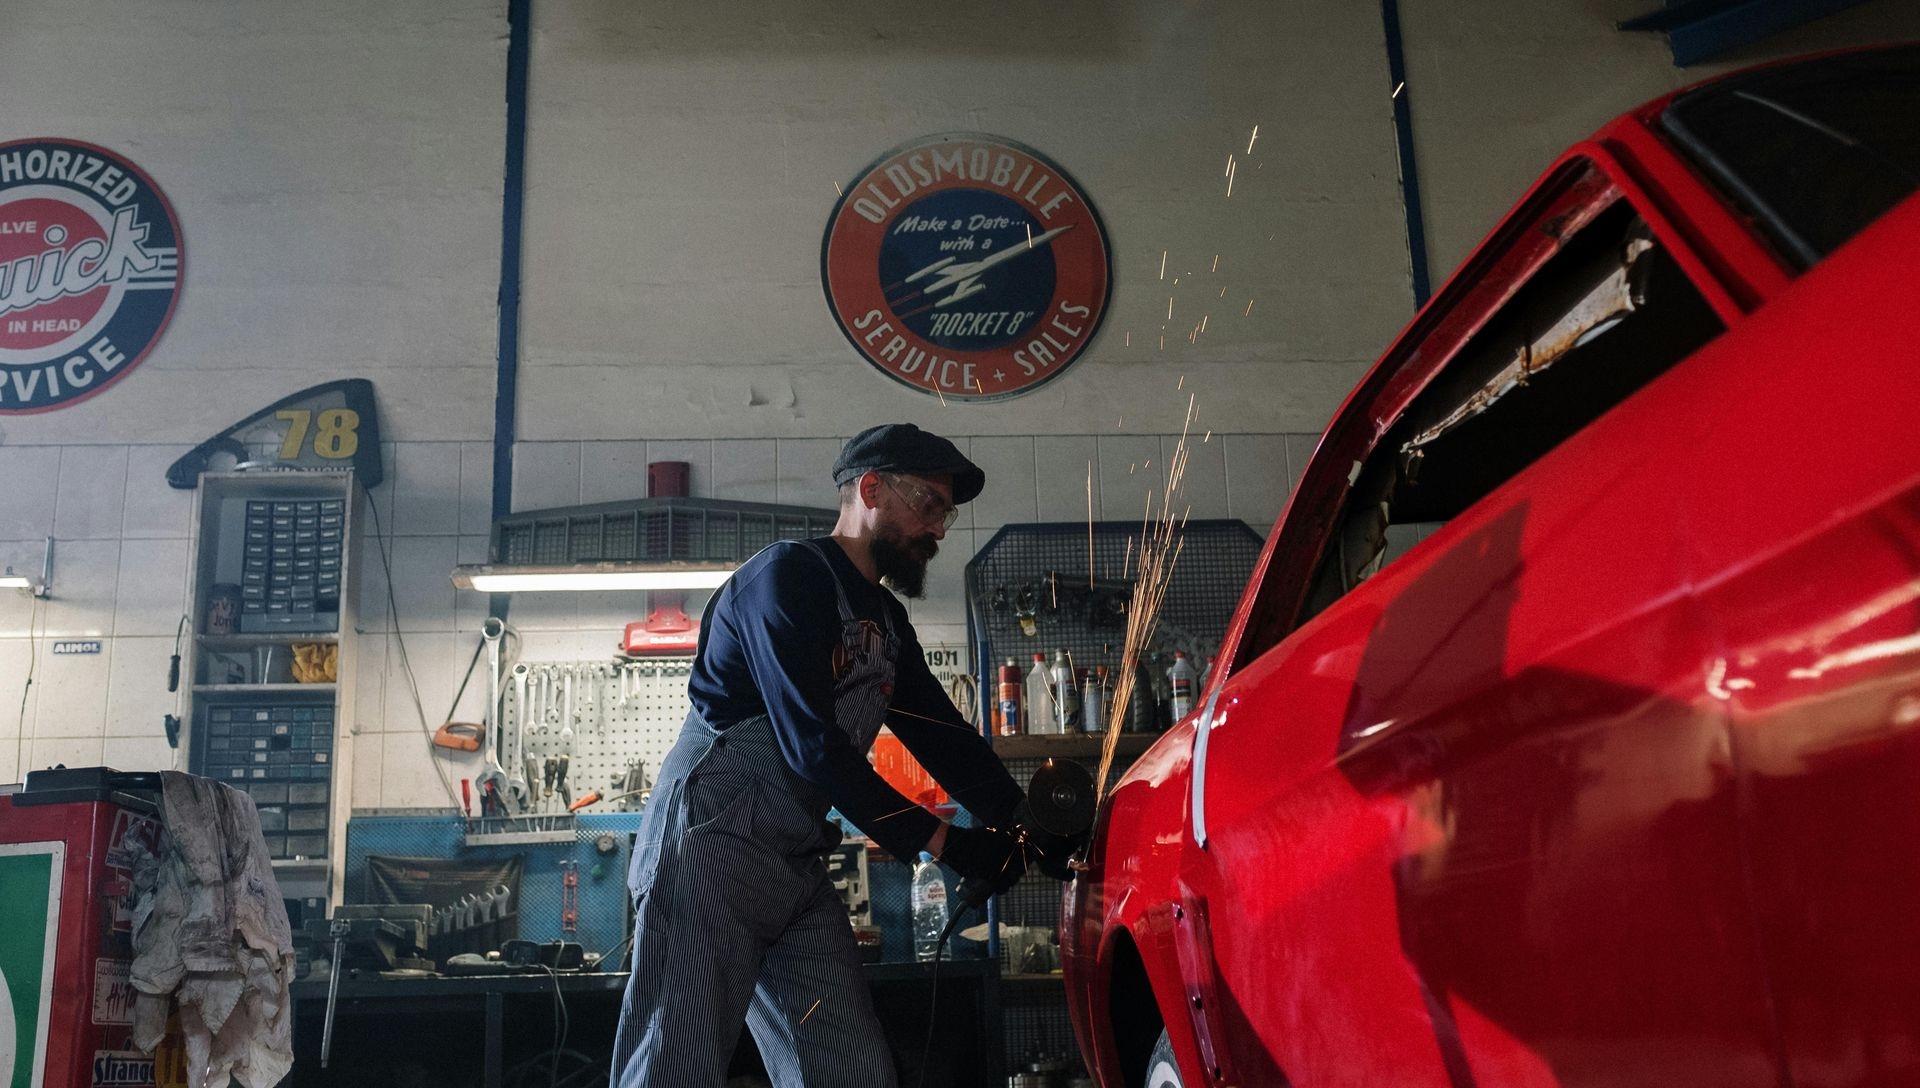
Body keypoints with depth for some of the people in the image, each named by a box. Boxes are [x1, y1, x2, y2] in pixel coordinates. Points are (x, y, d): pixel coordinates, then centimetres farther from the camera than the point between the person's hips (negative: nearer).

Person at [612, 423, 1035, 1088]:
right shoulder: (788, 575, -10)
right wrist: (940, 841, -16)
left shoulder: (886, 619, 18)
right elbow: (811, 746, -18)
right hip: (708, 851, -9)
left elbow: (942, 735, 13)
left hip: (796, 870, 9)